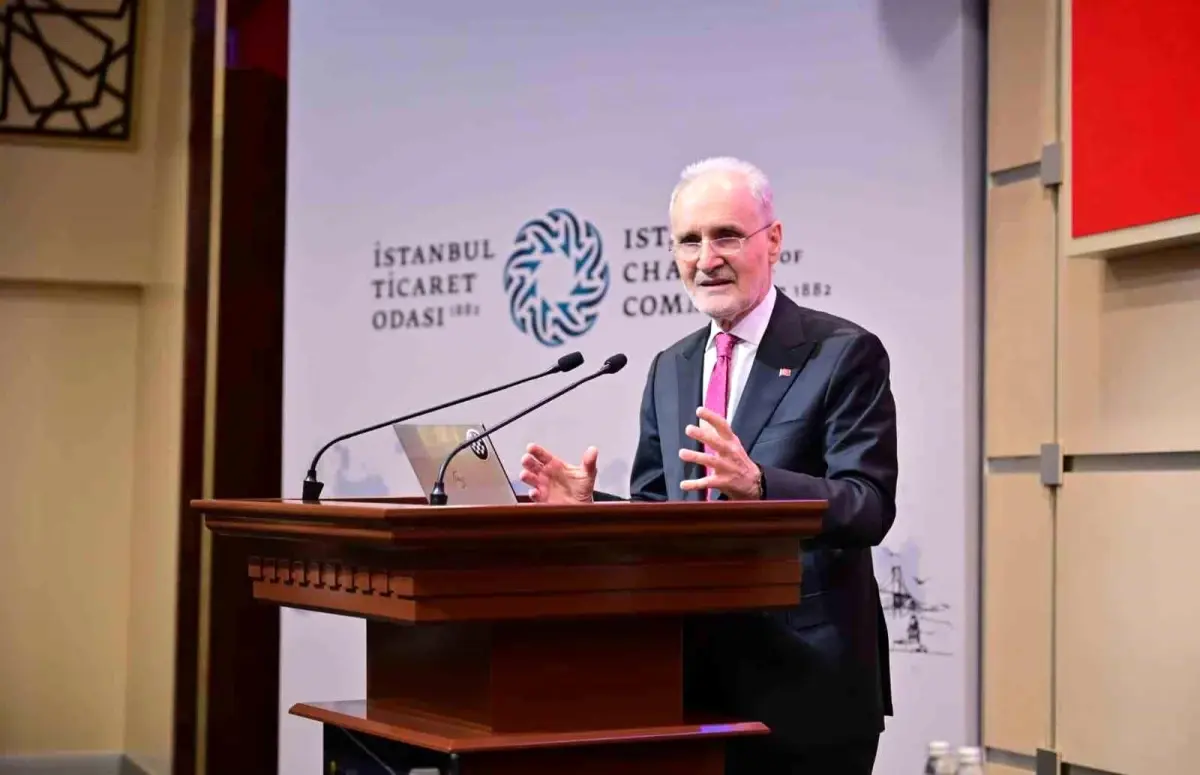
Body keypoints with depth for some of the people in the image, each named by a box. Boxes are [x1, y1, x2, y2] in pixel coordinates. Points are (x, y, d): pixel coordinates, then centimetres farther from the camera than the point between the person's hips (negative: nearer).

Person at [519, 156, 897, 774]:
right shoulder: (670, 369, 13)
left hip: (805, 683, -5)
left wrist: (757, 484, -33)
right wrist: (588, 505, -5)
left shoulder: (844, 353, -7)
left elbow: (870, 507, -17)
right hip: (697, 678, 6)